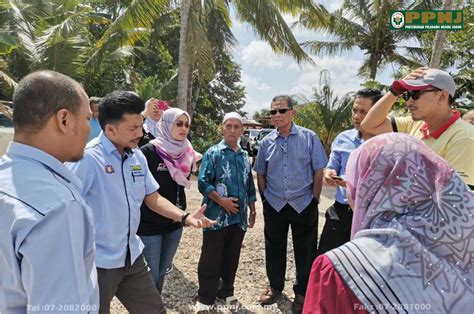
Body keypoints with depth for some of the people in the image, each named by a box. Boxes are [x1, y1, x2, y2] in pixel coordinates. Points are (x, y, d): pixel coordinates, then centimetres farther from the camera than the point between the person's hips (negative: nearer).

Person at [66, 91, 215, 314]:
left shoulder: (138, 157, 2)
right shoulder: (88, 158, -21)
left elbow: (152, 198, 10)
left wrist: (184, 217, -3)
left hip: (132, 257, 7)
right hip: (98, 262, -6)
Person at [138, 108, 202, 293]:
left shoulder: (186, 153, 3)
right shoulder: (149, 151, -16)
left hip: (174, 223, 6)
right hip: (150, 225, -6)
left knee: (162, 272, 20)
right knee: (151, 276, 4)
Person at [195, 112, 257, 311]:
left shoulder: (244, 156, 12)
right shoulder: (213, 153, -5)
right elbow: (203, 183, -12)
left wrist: (252, 211, 18)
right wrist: (222, 201, -18)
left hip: (239, 217, 5)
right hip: (217, 216, -5)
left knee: (231, 258, 16)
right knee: (210, 259, 4)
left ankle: (227, 292, 33)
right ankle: (205, 298, 19)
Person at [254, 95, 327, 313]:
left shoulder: (309, 137, -5)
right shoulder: (266, 142, 3)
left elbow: (318, 171, -3)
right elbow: (260, 174, 10)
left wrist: (314, 199, -6)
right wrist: (265, 198, 5)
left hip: (303, 204, -2)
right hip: (274, 205, 3)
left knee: (305, 251, 9)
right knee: (274, 248, 15)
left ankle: (302, 292, 29)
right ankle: (275, 285, 36)